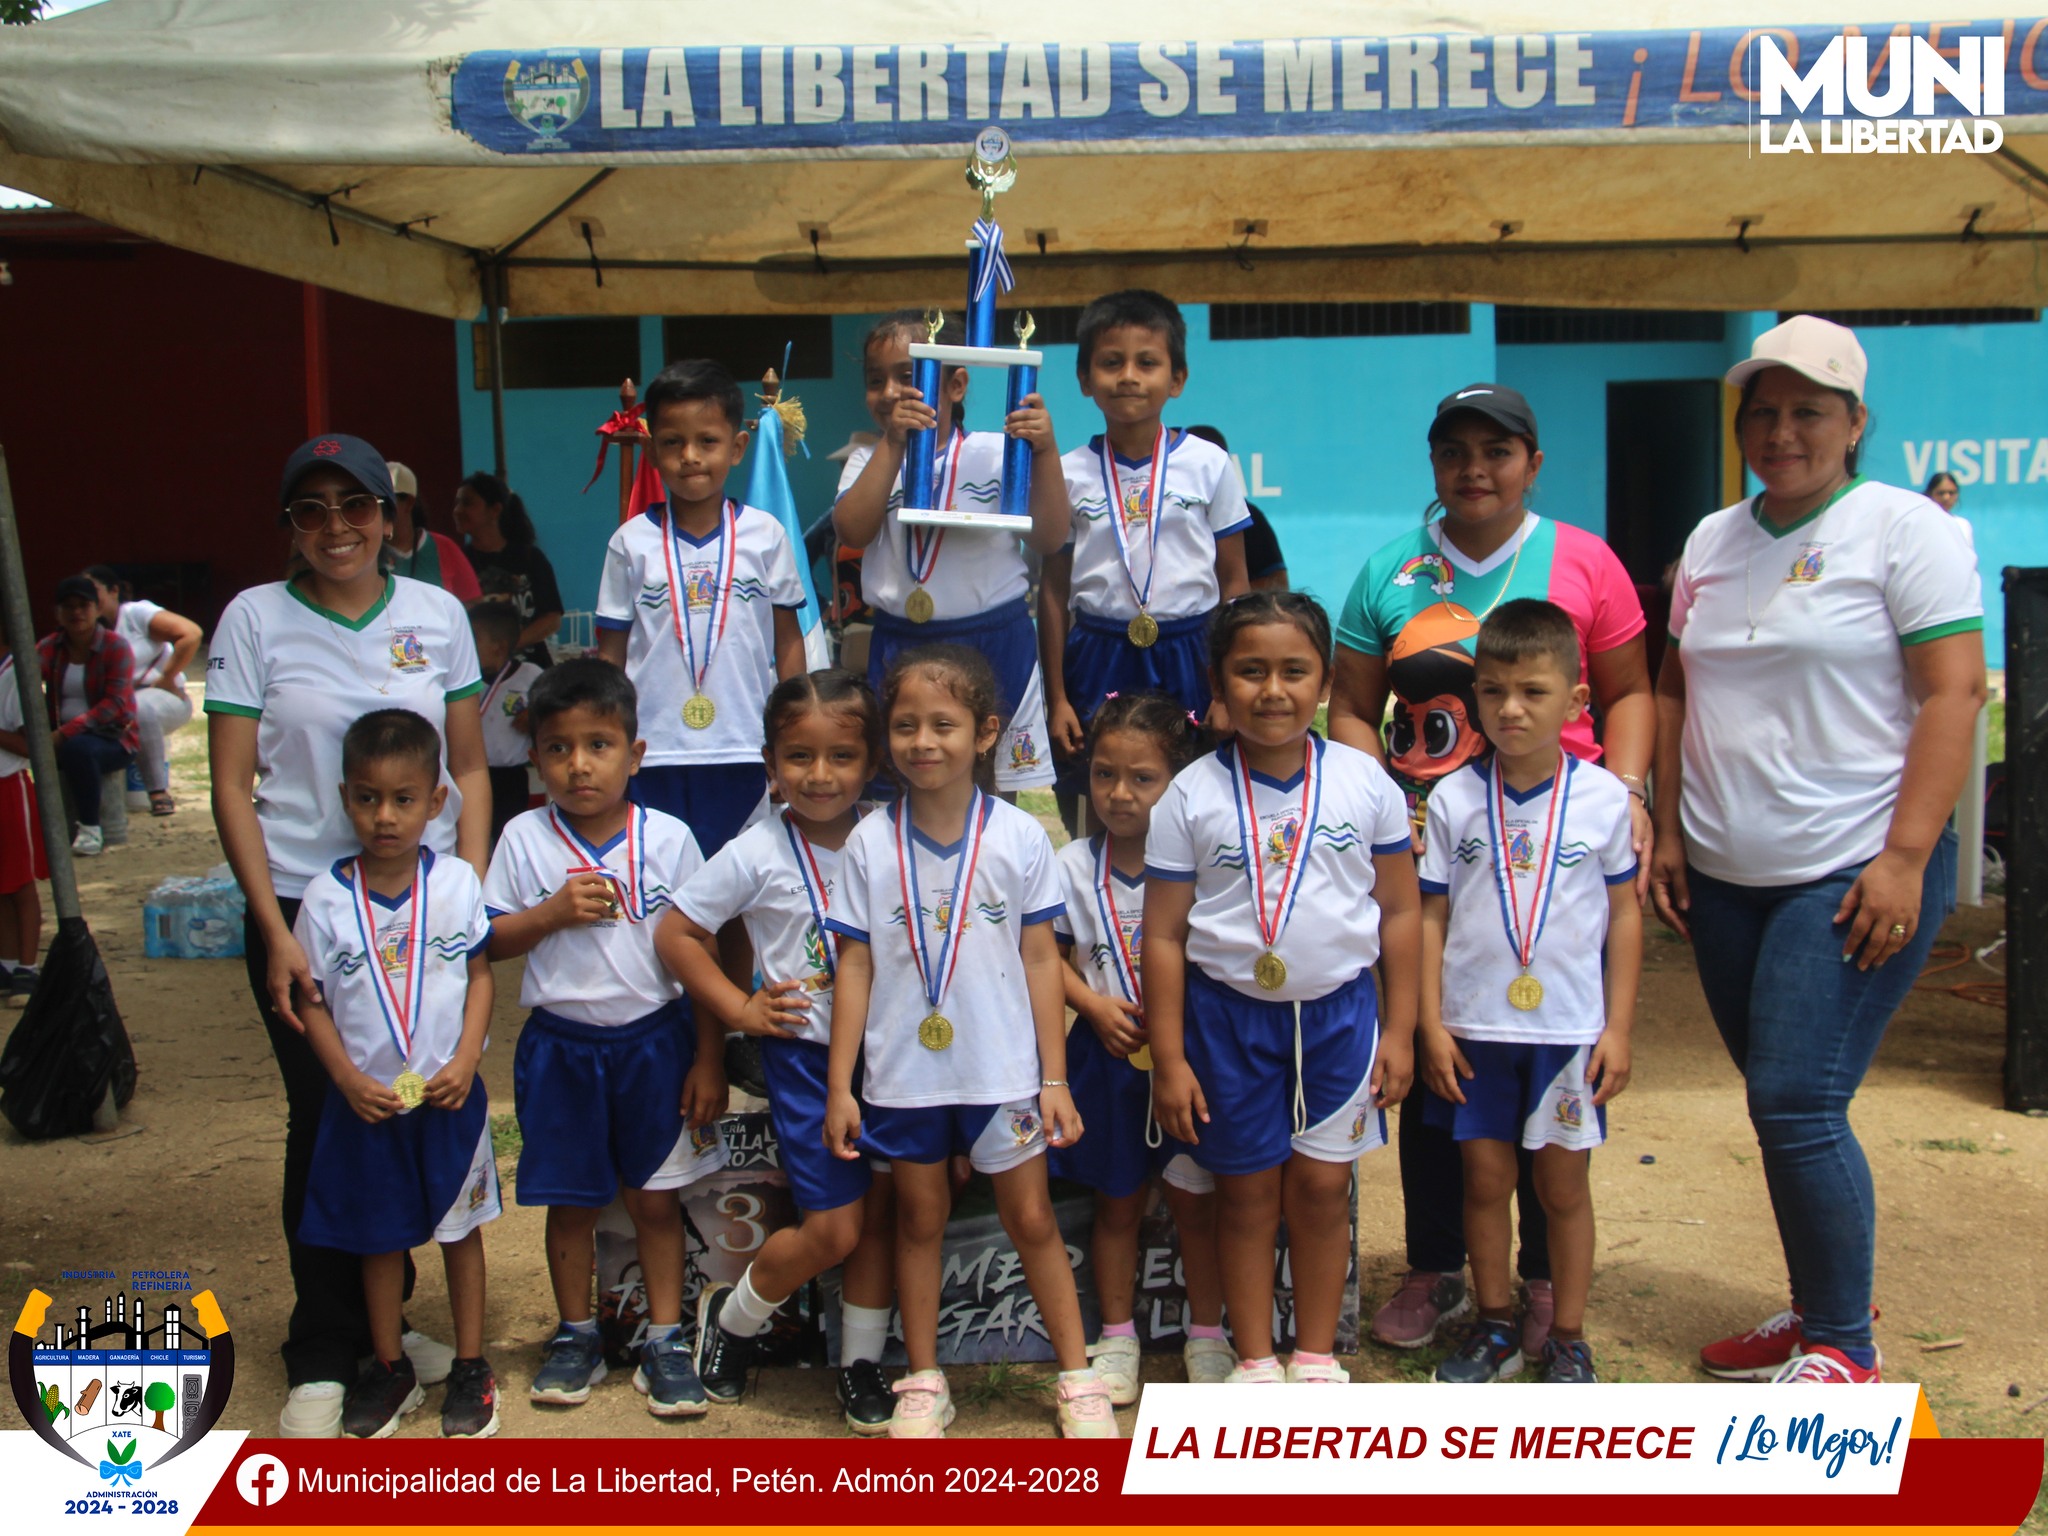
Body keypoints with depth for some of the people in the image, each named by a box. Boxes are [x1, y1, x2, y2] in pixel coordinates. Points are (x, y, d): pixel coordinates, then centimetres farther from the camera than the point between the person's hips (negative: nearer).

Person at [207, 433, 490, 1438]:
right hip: (303, 908, -2)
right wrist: (275, 932, -9)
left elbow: (468, 769, 8)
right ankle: (323, 1358, 16)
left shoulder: (437, 614, 4)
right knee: (324, 1123, 2)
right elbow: (232, 788, -3)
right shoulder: (255, 620, -1)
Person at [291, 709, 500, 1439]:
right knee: (379, 1236, 14)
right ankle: (390, 1369, 32)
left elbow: (480, 974, -2)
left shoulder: (456, 883, -7)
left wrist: (466, 1060, -12)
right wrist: (350, 1079, -13)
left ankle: (469, 1367, 27)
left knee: (460, 1228, 12)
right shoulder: (327, 899, -8)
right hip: (367, 1102, 0)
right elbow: (312, 1002, -3)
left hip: (449, 1097, 0)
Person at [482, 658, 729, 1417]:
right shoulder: (524, 839, -3)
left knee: (656, 1199, 8)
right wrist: (554, 912, -17)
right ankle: (576, 1336, 30)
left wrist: (708, 1060, -4)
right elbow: (488, 940, 0)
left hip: (655, 1041, -1)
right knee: (569, 1202, 13)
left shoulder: (667, 838, -6)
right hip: (560, 1046, 1)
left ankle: (665, 1342, 20)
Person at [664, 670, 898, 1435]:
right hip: (804, 1055, -3)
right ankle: (731, 1315, 22)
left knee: (881, 1214, 8)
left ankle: (862, 1365, 27)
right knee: (834, 1227, -5)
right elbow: (676, 932, -2)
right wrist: (741, 1007, -5)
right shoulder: (757, 854, -9)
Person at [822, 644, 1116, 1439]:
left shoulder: (1019, 837, -6)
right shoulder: (870, 843, -4)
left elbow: (1040, 960, -2)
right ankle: (923, 1381, 28)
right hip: (903, 1074, 1)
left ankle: (1078, 1376, 23)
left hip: (1004, 1071, -1)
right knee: (920, 1218, 14)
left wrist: (1054, 1079, -3)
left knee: (1031, 1219, 9)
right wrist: (839, 1085, -2)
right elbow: (855, 967, -1)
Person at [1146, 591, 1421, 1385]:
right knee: (1248, 1189, 9)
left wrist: (1398, 1029, 2)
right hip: (1229, 1014, -1)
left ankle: (1316, 1353, 26)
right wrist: (1168, 1058, -5)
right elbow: (1164, 935, -4)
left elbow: (1400, 910, 3)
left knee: (1322, 1185, 8)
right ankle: (1255, 1358, 25)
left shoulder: (1364, 782, -3)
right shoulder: (1192, 796, -7)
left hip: (1339, 1011, 1)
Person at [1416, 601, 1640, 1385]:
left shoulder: (1602, 797, -4)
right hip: (1474, 1030, 1)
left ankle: (1567, 1336, 24)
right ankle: (1494, 1323, 27)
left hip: (1570, 1028, -1)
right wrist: (1431, 1024, -4)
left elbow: (1624, 913, 2)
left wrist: (1618, 1027, 0)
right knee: (1486, 1178, 10)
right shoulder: (1453, 799, -3)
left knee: (1563, 1182, 9)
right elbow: (1431, 915, 1)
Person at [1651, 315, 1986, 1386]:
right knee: (1781, 1105, 12)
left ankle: (1846, 1347, 6)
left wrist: (1906, 859, -18)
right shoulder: (1711, 543, 13)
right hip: (1725, 879, 6)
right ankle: (1815, 1313, 28)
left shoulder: (1904, 527, -6)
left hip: (1854, 875, -6)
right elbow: (1675, 691, 17)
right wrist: (1670, 834, 9)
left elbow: (1954, 694, -12)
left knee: (1798, 1106, -10)